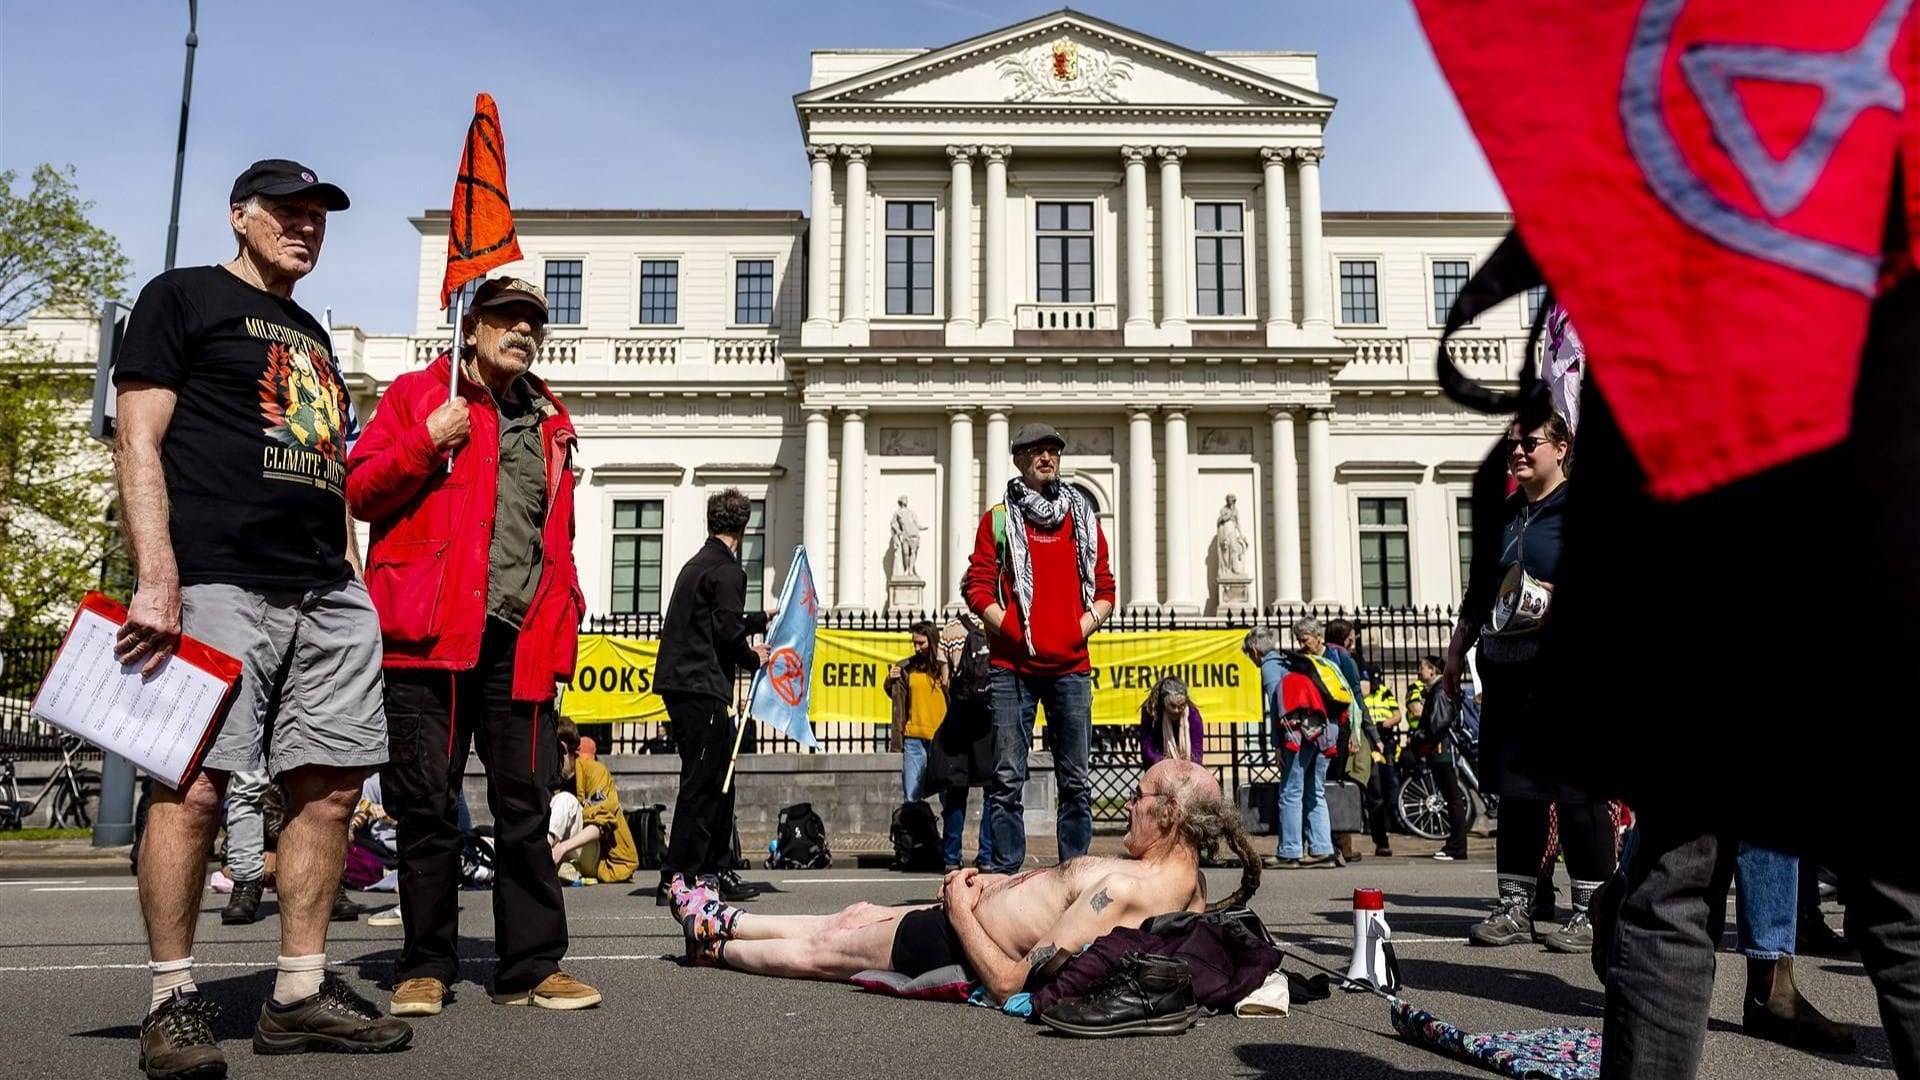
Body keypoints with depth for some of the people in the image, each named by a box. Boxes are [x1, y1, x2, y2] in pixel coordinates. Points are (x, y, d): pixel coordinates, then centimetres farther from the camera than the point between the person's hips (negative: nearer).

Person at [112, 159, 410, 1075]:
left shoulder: (313, 338, 27)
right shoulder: (182, 297, 7)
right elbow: (139, 442, -3)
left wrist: (353, 576, 16)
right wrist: (157, 578, -14)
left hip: (329, 593, 7)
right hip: (219, 582, -7)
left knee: (329, 785, 2)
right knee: (195, 784, -9)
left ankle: (300, 993, 10)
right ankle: (172, 1001, 4)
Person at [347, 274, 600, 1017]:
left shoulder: (550, 421, 20)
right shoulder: (417, 394, 8)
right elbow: (361, 492, 2)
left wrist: (566, 609, 11)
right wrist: (425, 443, -12)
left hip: (520, 640, 4)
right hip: (429, 632, -3)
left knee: (525, 807, 4)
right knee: (426, 808, 3)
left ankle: (531, 966, 11)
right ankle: (425, 966, 15)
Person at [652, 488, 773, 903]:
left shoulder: (698, 564, 20)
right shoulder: (726, 569, -10)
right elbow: (728, 631, -17)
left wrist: (761, 617, 42)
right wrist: (753, 657, 1)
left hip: (680, 684, 10)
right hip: (703, 688, -10)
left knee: (716, 781, 15)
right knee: (702, 785, -7)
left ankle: (717, 870, 21)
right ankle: (676, 879, -6)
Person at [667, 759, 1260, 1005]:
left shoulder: (1127, 890, -36)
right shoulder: (1185, 875, -7)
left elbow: (1010, 984, -35)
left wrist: (960, 908, -22)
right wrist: (996, 884, 2)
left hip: (958, 945, -9)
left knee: (823, 947, 13)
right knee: (857, 914, 24)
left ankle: (715, 943, 38)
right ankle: (729, 921, 43)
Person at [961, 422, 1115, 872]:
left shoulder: (1084, 518, 14)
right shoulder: (998, 519, 8)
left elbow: (1104, 587, 14)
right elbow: (977, 586, 2)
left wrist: (1083, 627, -2)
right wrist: (1010, 629, -9)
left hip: (1071, 665, 2)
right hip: (1012, 666, -2)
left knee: (1075, 779, 4)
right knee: (1007, 778, -2)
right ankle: (1006, 872, 4)